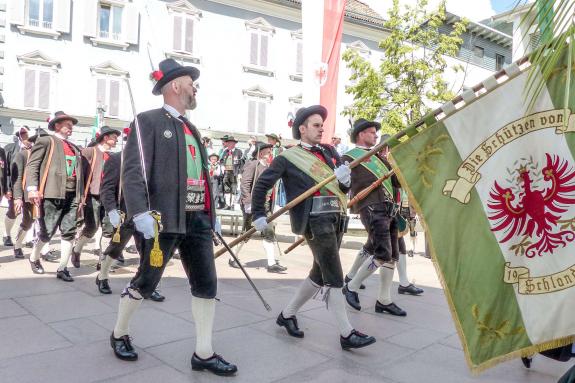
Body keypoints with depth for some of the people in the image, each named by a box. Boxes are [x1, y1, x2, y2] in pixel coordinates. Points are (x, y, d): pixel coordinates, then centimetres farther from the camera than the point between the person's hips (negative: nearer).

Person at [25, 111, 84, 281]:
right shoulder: (46, 141, 5)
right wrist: (32, 188, -18)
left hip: (72, 195, 5)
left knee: (69, 232, 1)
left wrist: (81, 196, 12)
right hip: (52, 193, -5)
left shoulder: (75, 148, 22)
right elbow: (32, 165, -4)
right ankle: (34, 258, 27)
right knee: (47, 232, 0)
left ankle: (62, 268, 7)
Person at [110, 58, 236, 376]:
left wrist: (211, 214, 18)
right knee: (145, 282, 8)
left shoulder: (191, 128, 19)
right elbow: (132, 171, -14)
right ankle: (119, 334, 34)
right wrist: (141, 214, -23)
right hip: (164, 220, -7)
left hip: (197, 220, 7)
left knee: (206, 284, 4)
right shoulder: (148, 121, -5)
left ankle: (204, 353, 15)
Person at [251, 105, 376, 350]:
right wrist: (259, 215, -2)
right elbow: (262, 184, 3)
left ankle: (287, 314, 30)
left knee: (319, 274, 14)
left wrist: (345, 178, -8)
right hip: (316, 220, -7)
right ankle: (346, 334, 4)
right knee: (334, 279, -6)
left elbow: (345, 187, 15)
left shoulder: (329, 152, 18)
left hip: (337, 219, 7)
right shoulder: (288, 157, 1)